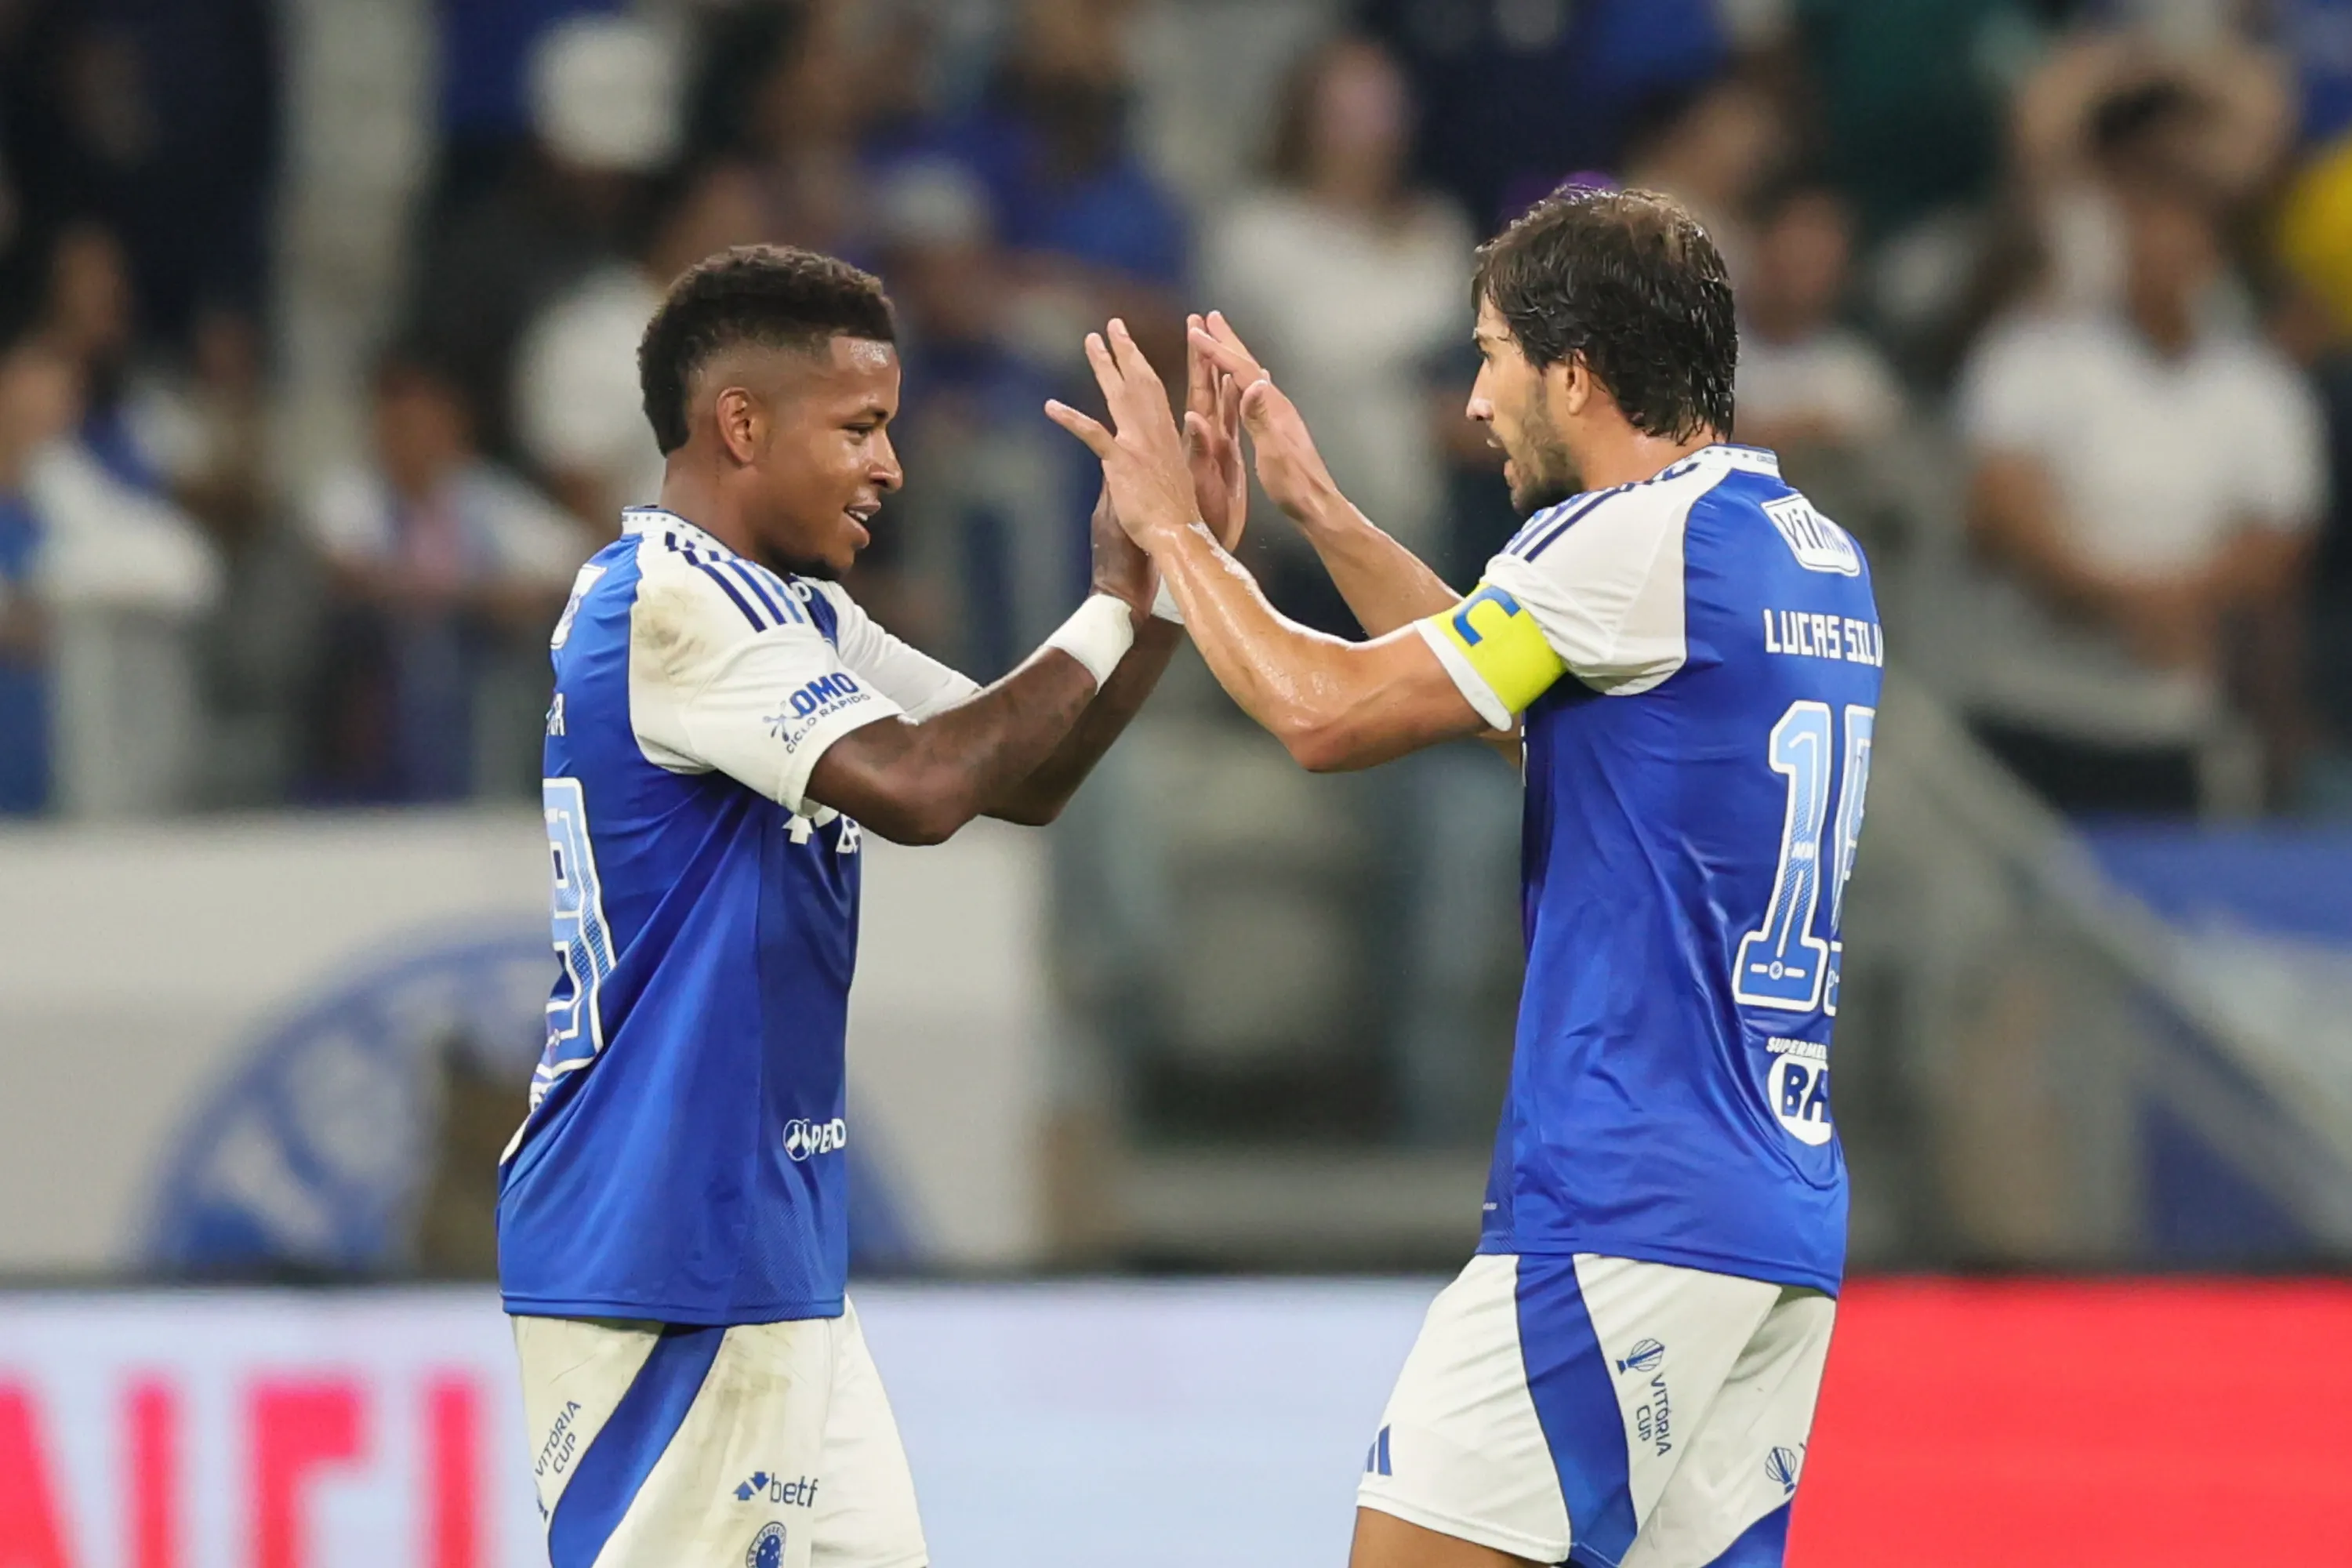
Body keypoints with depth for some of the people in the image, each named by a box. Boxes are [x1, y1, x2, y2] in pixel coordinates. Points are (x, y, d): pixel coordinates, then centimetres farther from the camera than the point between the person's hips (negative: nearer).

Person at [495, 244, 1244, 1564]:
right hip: (660, 1249, -10)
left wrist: (1173, 578, 6)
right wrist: (1115, 612, -14)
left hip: (766, 1250, 10)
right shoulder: (674, 600, -15)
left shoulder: (795, 614, 16)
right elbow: (916, 787, -25)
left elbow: (1022, 780, 18)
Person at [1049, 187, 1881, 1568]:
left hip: (1626, 1211, -9)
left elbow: (1327, 712, -10)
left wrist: (1173, 528, 5)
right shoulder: (1816, 558, 16)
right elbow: (1512, 704, 28)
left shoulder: (1640, 537, -12)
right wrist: (1319, 506, 29)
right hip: (1787, 1216, 9)